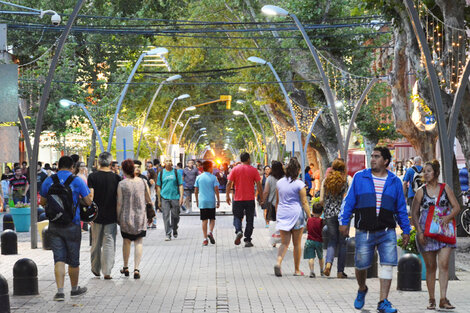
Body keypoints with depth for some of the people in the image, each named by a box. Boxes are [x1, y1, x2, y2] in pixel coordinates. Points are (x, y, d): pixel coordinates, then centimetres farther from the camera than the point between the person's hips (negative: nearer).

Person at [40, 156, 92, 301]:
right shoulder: (77, 181, -6)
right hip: (72, 225, -2)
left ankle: (60, 291, -10)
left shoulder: (49, 181, 2)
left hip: (54, 225, 2)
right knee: (73, 259, 11)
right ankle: (74, 288, 26)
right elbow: (88, 201, -4)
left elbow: (42, 202, 12)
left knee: (59, 258, 2)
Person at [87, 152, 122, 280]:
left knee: (96, 243, 14)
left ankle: (95, 269, 25)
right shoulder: (116, 177, -3)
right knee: (109, 243, 2)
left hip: (97, 215, 1)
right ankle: (107, 272, -3)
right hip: (111, 216, -1)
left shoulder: (92, 177, -5)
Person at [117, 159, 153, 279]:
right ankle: (136, 269, -4)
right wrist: (149, 203, 29)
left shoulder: (122, 184, -10)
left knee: (126, 241, 17)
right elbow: (148, 200, 7)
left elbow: (119, 203, -8)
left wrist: (118, 217, 4)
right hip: (140, 217, 1)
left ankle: (126, 267, 27)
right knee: (138, 242, 5)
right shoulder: (142, 182, -4)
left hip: (126, 217, -1)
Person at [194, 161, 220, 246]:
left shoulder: (199, 177, 4)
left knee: (204, 220, 4)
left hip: (202, 202, 1)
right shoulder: (213, 177, -2)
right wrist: (218, 201, 0)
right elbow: (216, 190, -6)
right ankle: (210, 232, -13)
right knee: (212, 219, 12)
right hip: (211, 202, -1)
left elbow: (196, 191, 5)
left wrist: (197, 200, 16)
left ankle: (205, 239, 2)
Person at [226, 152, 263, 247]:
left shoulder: (235, 169, 1)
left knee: (237, 217, 14)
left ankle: (238, 231, -14)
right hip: (250, 199, 0)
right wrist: (261, 198, 5)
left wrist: (228, 196, 5)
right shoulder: (253, 170, -1)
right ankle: (247, 240, 7)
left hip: (238, 199, 0)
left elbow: (229, 183, -3)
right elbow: (258, 185, -3)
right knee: (249, 220, 8)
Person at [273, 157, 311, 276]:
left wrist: (277, 214, 22)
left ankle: (278, 262, -21)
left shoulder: (279, 183, 7)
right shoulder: (299, 184, -7)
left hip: (282, 214, 4)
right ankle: (297, 270, 14)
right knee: (297, 244, 7)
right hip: (296, 214, -3)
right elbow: (304, 202, -9)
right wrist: (309, 217, -6)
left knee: (284, 242, 5)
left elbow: (277, 201, 13)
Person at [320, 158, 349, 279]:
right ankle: (340, 271, 8)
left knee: (332, 241, 13)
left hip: (329, 214, 2)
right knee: (342, 242, 7)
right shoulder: (345, 180, -3)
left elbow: (321, 199, 4)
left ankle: (328, 262, -13)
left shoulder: (326, 181, 5)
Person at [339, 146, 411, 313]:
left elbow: (401, 208, 15)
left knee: (388, 264, -10)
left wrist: (406, 230, 12)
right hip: (364, 232, 0)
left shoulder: (395, 182, 10)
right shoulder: (360, 177, 7)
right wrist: (344, 221, -2)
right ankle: (362, 290, 36)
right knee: (361, 265, 5)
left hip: (387, 232, 1)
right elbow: (349, 201, 7)